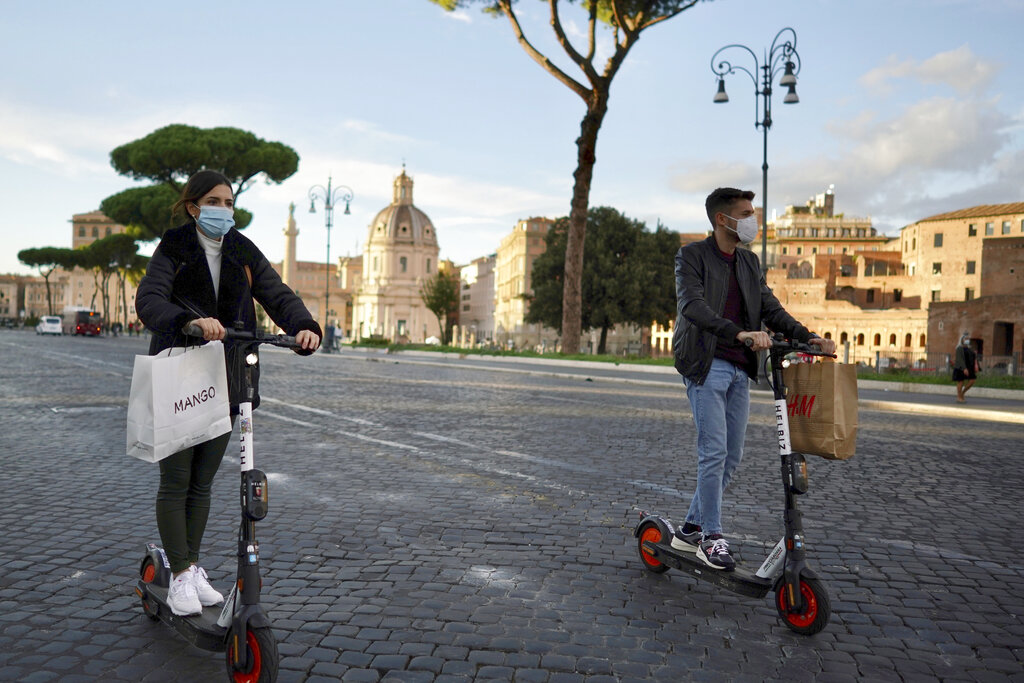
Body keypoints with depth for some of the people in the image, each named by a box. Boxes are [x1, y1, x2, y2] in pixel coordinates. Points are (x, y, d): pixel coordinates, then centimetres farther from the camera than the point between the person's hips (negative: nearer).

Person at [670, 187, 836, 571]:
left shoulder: (749, 263, 18)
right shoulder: (692, 256, -3)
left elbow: (770, 307, 13)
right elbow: (692, 306, -19)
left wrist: (808, 337, -4)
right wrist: (740, 333, -33)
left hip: (739, 370, 7)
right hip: (706, 365, -7)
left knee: (731, 456, 7)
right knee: (713, 452, -9)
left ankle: (690, 529, 19)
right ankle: (711, 537, 3)